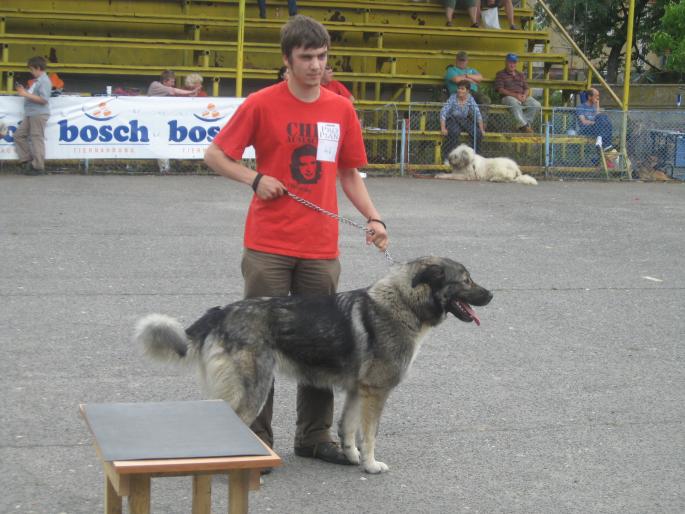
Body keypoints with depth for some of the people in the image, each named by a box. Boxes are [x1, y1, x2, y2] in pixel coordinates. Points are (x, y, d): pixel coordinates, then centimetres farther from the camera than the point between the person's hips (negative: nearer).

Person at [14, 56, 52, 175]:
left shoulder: (44, 81, -14)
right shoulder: (38, 80, 17)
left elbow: (43, 99, -22)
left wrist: (26, 94, -19)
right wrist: (24, 91, 10)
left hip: (39, 115, -10)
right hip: (30, 115, 10)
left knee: (36, 139, -6)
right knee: (19, 135, 13)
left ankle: (38, 166, -1)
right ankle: (26, 160, 17)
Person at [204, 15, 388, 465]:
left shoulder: (341, 110, 7)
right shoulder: (262, 105, -4)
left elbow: (350, 173, 14)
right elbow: (215, 154, 3)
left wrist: (373, 217, 0)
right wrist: (255, 178, -12)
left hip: (321, 247, 4)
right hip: (269, 246, -4)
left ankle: (314, 435, 22)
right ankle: (257, 438, 12)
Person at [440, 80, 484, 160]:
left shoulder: (470, 99, -2)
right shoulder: (453, 98, -9)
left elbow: (477, 114, -4)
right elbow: (443, 112, -14)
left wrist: (481, 129, -13)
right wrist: (443, 128, -24)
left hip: (464, 120, 3)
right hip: (452, 119, -3)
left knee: (478, 133, -22)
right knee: (454, 133, -37)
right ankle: (447, 157, -27)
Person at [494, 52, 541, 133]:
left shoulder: (521, 75, 28)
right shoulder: (500, 74, 12)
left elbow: (527, 89, 20)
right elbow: (500, 90, -3)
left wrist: (524, 95, -7)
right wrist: (515, 95, -14)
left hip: (523, 97, 5)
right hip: (508, 97, -5)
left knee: (536, 105, -24)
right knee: (515, 104, -41)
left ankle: (521, 125, -23)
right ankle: (524, 125, -41)